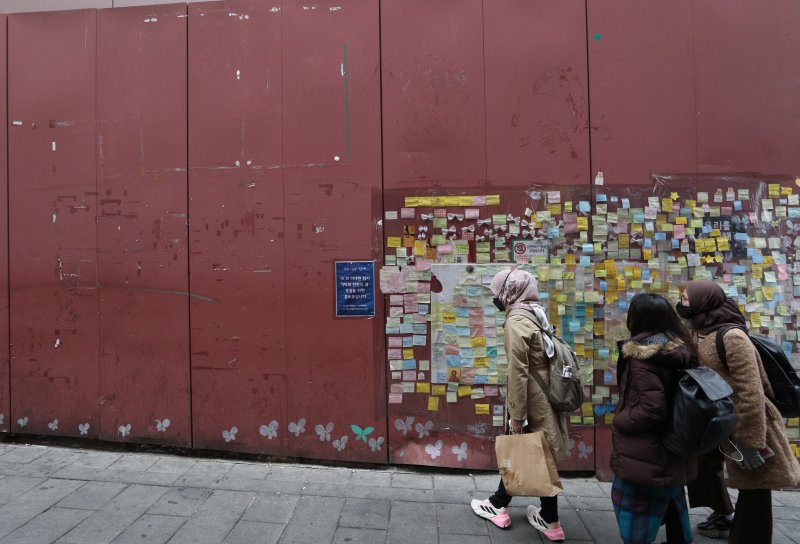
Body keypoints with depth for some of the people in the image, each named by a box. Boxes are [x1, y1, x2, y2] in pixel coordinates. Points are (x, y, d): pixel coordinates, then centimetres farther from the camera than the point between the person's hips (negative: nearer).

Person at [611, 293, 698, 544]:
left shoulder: (641, 354, -19)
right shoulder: (679, 351, 6)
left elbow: (652, 408, -25)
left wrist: (620, 421, -11)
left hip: (645, 457, -8)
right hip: (672, 455, 9)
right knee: (673, 519, 23)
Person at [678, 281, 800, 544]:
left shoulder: (731, 337, -22)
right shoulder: (699, 335, 3)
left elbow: (751, 394, -24)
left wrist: (751, 443, -22)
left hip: (750, 425, -8)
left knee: (754, 492, 8)